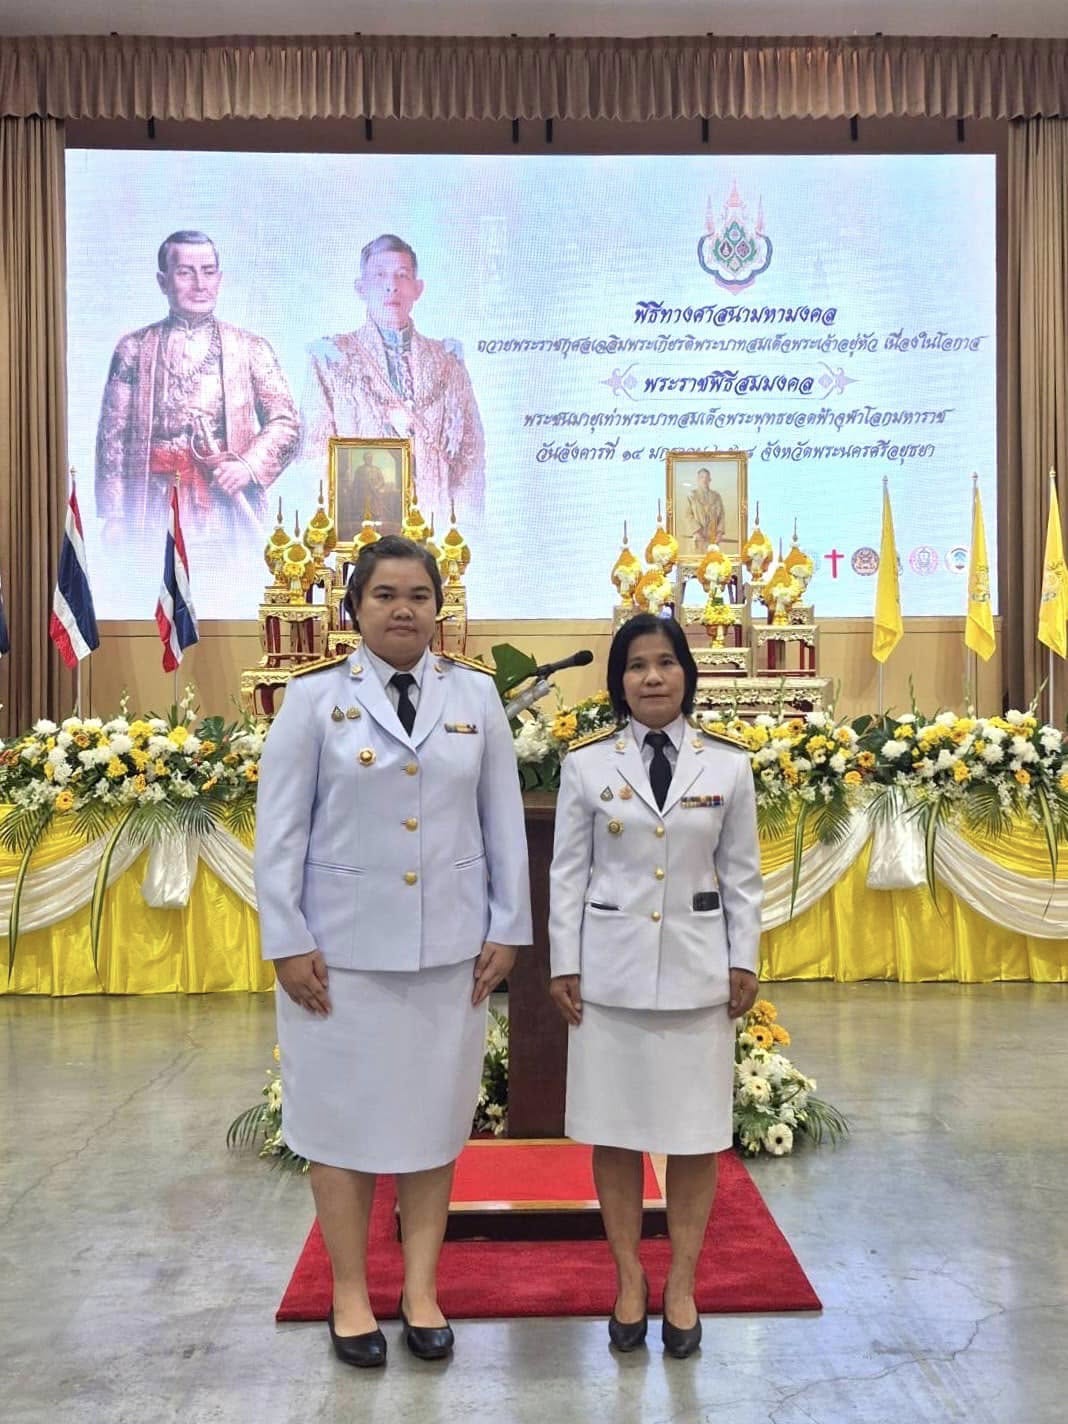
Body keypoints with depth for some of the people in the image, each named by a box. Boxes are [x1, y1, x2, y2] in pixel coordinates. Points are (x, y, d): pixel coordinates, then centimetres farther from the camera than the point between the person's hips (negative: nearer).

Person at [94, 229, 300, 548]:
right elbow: (112, 435, 7)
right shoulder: (134, 348, 10)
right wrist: (113, 517, 0)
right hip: (155, 512, 0)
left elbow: (286, 423, 7)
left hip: (229, 509, 0)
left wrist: (249, 465, -12)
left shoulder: (250, 348, 10)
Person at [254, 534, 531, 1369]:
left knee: (435, 1114, 10)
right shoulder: (315, 699, -2)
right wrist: (287, 941, -7)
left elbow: (505, 821, 5)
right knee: (346, 1115, 8)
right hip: (344, 947, -1)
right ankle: (351, 1298, 24)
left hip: (450, 947, 2)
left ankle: (422, 1291, 25)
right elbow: (281, 830, -3)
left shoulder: (476, 696, 4)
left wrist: (507, 928, 2)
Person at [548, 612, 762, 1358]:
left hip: (696, 970, 1)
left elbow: (742, 875, 5)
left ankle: (682, 1286, 24)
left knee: (695, 1133, 7)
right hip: (611, 968, 0)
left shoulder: (728, 765, 1)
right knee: (614, 1131, 7)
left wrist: (744, 963, 2)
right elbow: (569, 872, 0)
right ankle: (629, 1281, 25)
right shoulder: (587, 763, -1)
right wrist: (564, 964, -2)